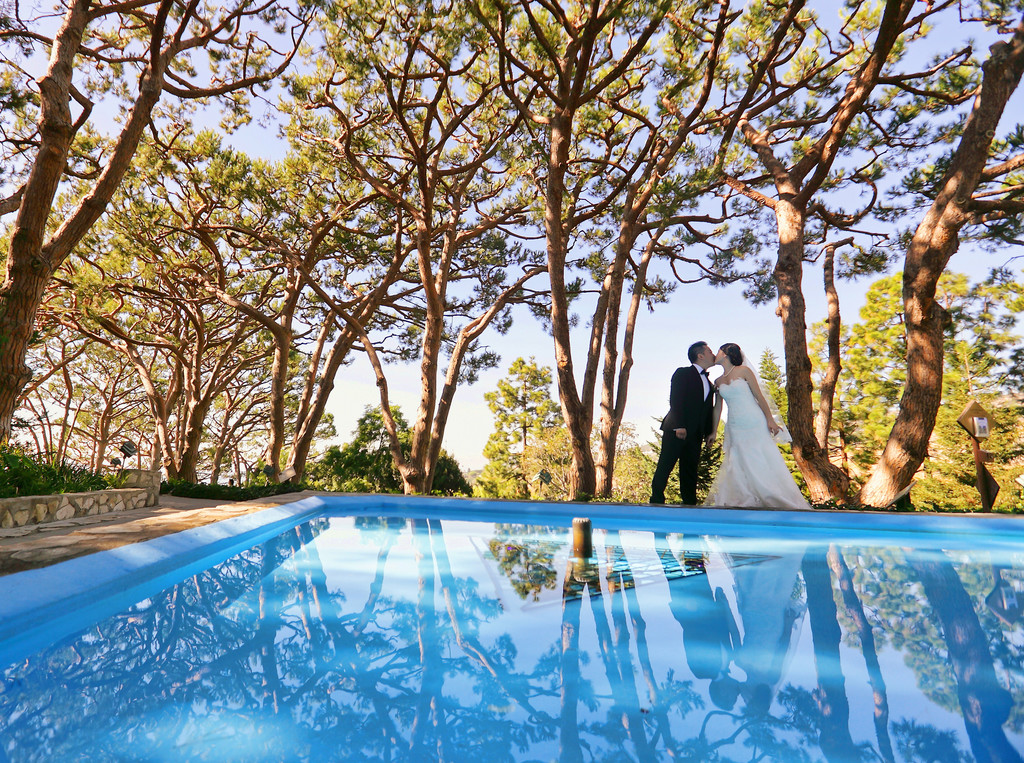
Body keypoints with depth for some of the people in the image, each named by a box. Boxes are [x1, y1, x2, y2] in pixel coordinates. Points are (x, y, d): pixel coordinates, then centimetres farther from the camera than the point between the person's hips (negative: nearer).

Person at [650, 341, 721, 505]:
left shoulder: (708, 383, 23)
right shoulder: (683, 373, 1)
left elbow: (709, 410, 20)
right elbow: (675, 401, -10)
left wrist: (710, 432, 10)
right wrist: (679, 426, -19)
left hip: (695, 434, 7)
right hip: (676, 430, -7)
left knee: (690, 469, 7)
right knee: (665, 466, -6)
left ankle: (690, 504, 11)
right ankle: (656, 501, 0)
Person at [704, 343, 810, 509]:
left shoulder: (743, 371, -1)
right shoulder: (718, 381, 12)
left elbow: (760, 396, -1)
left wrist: (770, 420, -7)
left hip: (755, 424, -4)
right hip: (735, 429, 4)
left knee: (765, 463, -2)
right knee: (741, 467, 0)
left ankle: (786, 504, 11)